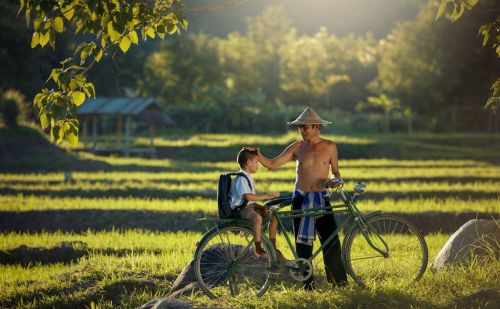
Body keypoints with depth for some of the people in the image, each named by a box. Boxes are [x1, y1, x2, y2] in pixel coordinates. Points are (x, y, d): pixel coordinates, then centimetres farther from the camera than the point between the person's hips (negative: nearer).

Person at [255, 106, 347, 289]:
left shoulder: (329, 147, 3)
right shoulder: (297, 148, 4)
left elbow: (335, 172, 11)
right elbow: (272, 164, 2)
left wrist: (335, 180, -11)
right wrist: (257, 155, -14)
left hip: (321, 199, -1)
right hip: (300, 199, 1)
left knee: (331, 240, -8)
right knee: (303, 242, 1)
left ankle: (339, 280, 2)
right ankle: (307, 282, 9)